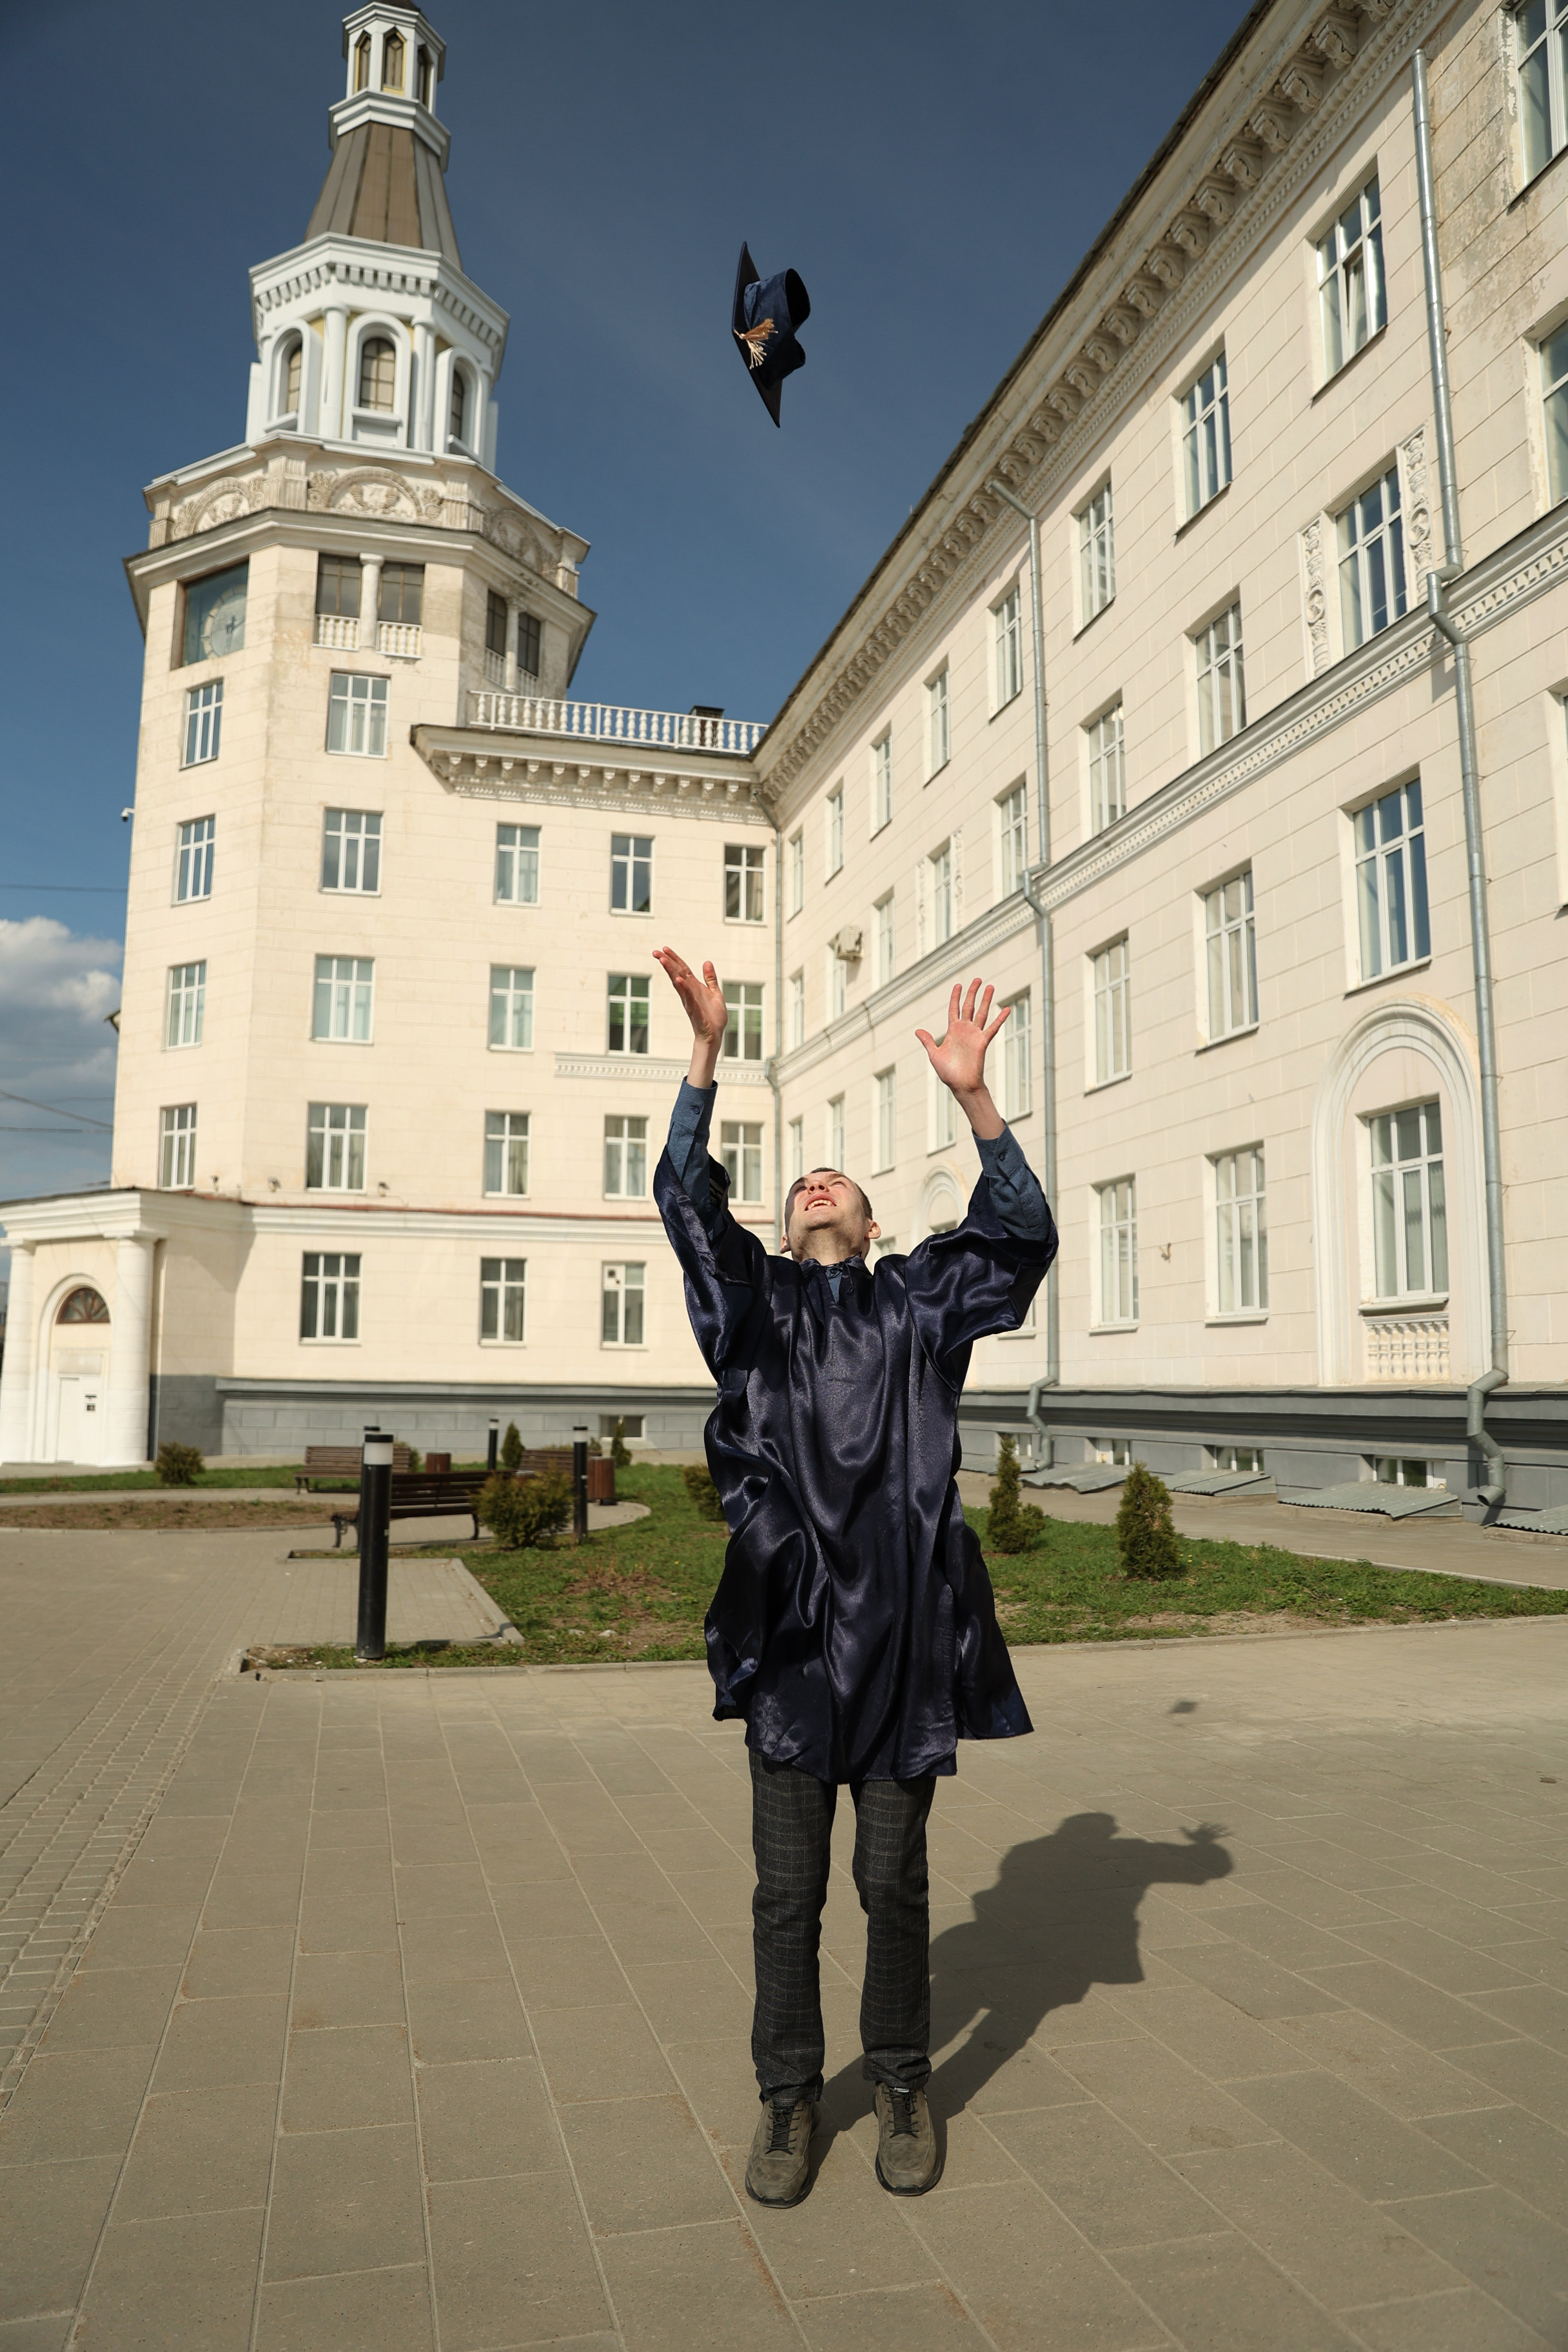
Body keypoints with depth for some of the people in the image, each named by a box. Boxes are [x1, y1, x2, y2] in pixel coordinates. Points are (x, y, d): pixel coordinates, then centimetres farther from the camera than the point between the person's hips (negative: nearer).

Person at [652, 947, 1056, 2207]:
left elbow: (1021, 1237, -3)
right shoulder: (754, 1299, 9)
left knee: (895, 1881, 12)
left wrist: (974, 1101, -15)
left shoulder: (919, 1301, 11)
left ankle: (903, 2087, 32)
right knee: (789, 1890, 9)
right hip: (791, 1627, 0)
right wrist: (706, 1055, -16)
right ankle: (788, 2097, 28)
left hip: (904, 1627, 0)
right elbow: (689, 1200, -5)